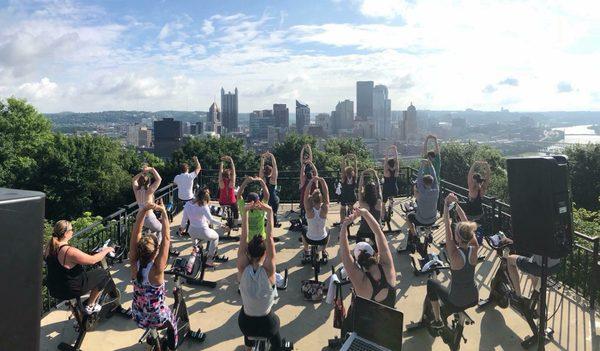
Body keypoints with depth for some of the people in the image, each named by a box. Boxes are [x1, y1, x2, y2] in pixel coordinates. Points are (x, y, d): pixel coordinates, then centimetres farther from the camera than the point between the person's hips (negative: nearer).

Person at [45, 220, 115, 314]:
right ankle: (90, 306, 15)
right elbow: (93, 260, -21)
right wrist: (106, 250, -4)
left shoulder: (49, 247, -5)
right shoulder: (70, 251, -31)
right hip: (70, 290, -8)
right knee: (103, 273, 5)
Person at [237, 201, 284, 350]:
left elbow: (243, 237, -20)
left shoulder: (243, 270, -20)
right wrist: (269, 212, -27)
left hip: (245, 323, 1)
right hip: (267, 324, -1)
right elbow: (270, 238, -25)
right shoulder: (268, 271, -25)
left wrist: (245, 211, -23)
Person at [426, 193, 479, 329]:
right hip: (474, 300, 5)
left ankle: (437, 320, 25)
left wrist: (446, 205, -21)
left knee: (431, 283, 19)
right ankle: (462, 313, 43)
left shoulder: (455, 254, -29)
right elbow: (466, 223, -8)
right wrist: (456, 204, -5)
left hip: (456, 304, -5)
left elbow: (447, 226, -25)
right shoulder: (474, 249, -16)